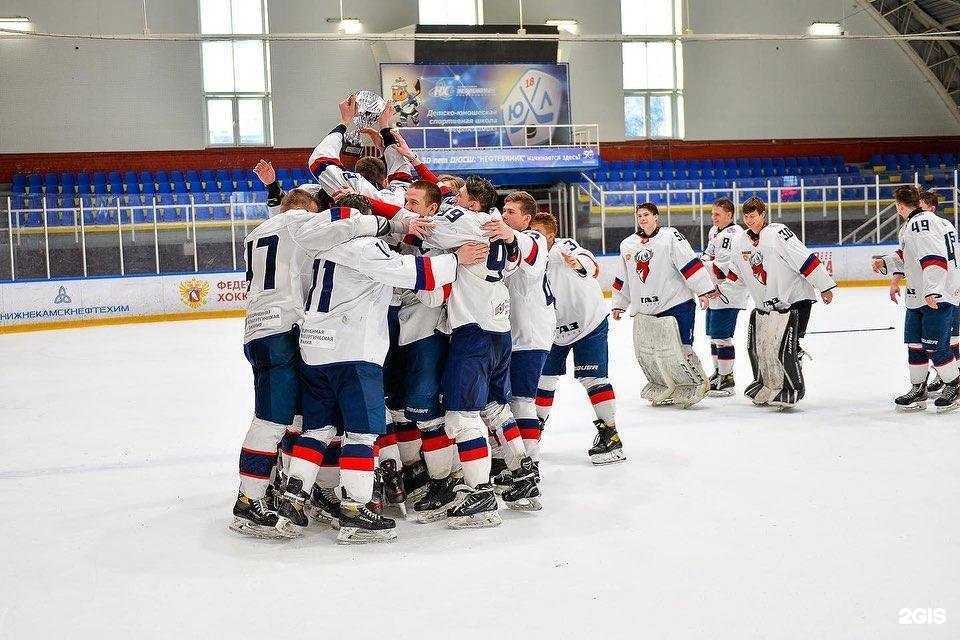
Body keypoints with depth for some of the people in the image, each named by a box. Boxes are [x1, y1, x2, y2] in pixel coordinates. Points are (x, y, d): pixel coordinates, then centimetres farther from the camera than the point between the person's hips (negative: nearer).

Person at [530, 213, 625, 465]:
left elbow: (591, 266, -41)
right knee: (543, 376, 12)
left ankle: (610, 434, -7)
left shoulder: (565, 248, -21)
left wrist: (579, 264, -63)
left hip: (588, 323, -7)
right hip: (554, 329, 7)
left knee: (592, 378, -12)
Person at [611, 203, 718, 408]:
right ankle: (664, 390, 22)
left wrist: (704, 289, -18)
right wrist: (619, 305, 25)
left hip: (676, 303, -6)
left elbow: (690, 263, -12)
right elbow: (622, 278, 23)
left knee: (678, 351, -9)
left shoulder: (670, 236, -5)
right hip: (644, 311, 6)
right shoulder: (627, 245, 14)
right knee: (646, 353, 6)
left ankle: (698, 385, 10)